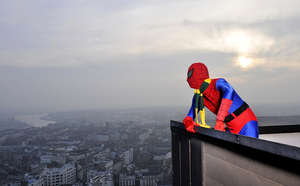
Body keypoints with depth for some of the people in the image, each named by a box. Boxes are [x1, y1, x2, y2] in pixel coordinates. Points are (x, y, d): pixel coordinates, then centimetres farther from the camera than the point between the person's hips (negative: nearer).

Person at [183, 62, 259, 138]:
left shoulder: (218, 83, -22)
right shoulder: (198, 97, 1)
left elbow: (229, 91, -45)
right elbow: (189, 117, 3)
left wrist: (219, 120, -48)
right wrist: (188, 122, -23)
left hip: (247, 125, -7)